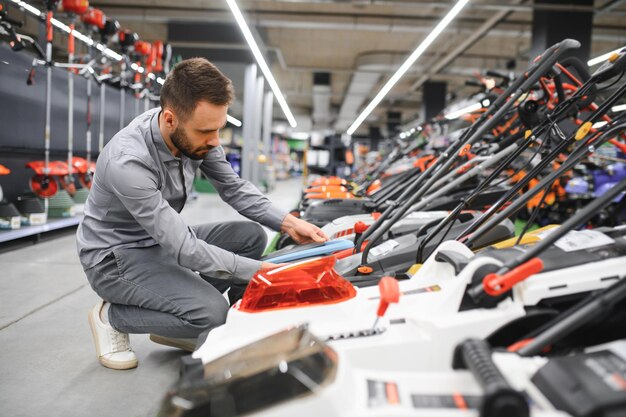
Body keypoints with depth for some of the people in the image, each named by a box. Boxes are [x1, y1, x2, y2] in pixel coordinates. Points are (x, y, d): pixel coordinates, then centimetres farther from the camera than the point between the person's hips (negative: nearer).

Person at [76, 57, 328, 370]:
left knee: (252, 236, -5)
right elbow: (183, 249, -33)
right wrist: (262, 271, -31)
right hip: (115, 255, -7)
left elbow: (234, 188, 0)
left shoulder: (194, 133, -13)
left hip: (163, 241, 7)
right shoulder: (128, 162, -34)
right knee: (212, 312, -26)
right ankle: (111, 316, 1)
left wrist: (288, 223, -13)